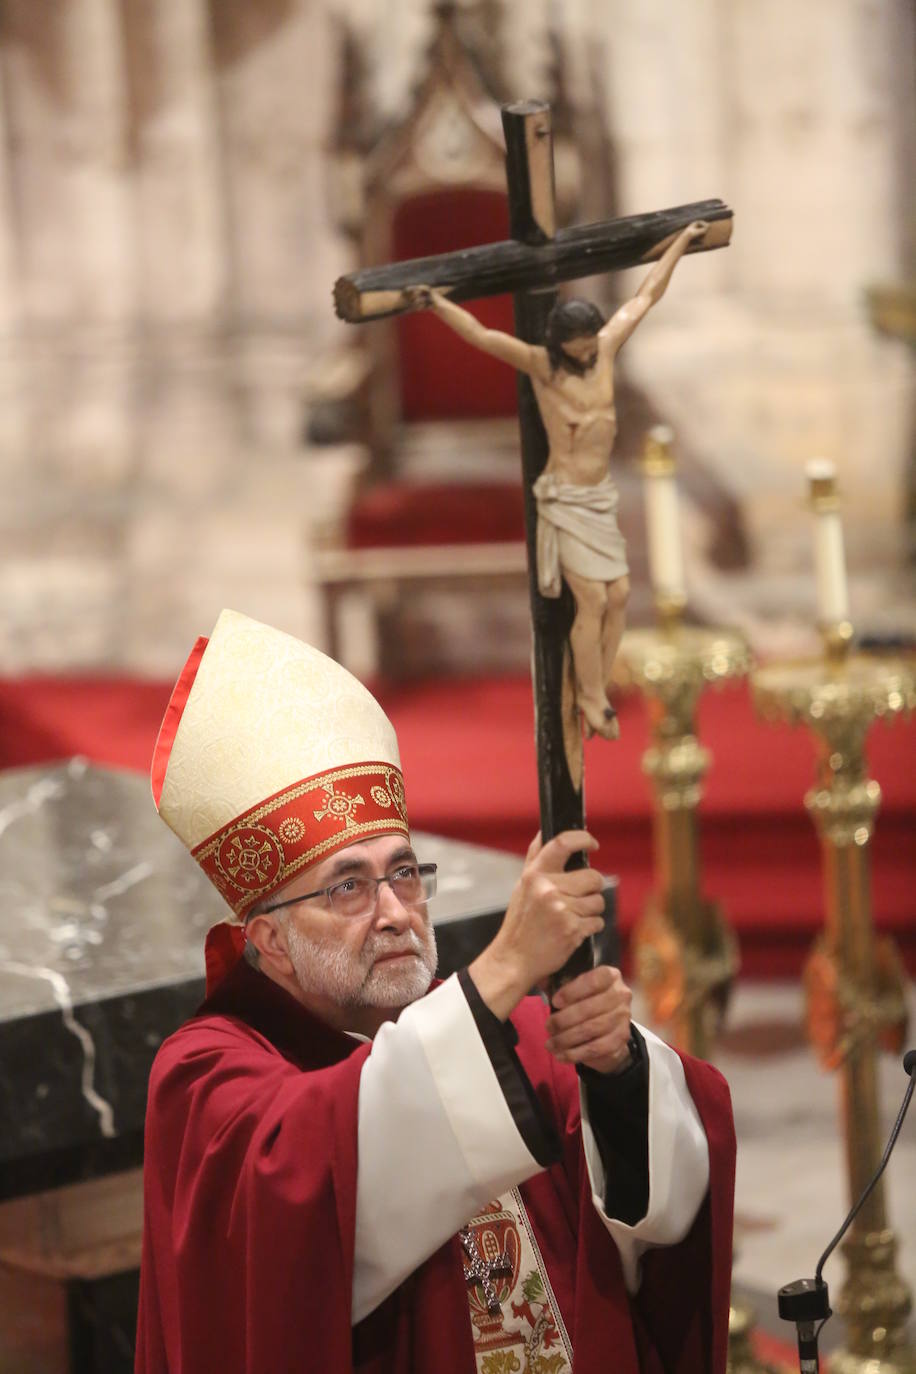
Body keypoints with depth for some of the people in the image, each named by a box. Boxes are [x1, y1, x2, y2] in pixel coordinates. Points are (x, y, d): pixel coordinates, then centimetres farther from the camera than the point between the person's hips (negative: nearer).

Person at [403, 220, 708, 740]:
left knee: (619, 595, 0)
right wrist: (436, 303, -39)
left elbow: (645, 297, 14)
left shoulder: (606, 347, 2)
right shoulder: (540, 365, -12)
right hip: (565, 500, -6)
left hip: (602, 497, 6)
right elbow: (481, 335, -24)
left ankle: (596, 693, 14)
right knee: (592, 601, -9)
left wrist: (683, 241, 23)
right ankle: (595, 702, 4)